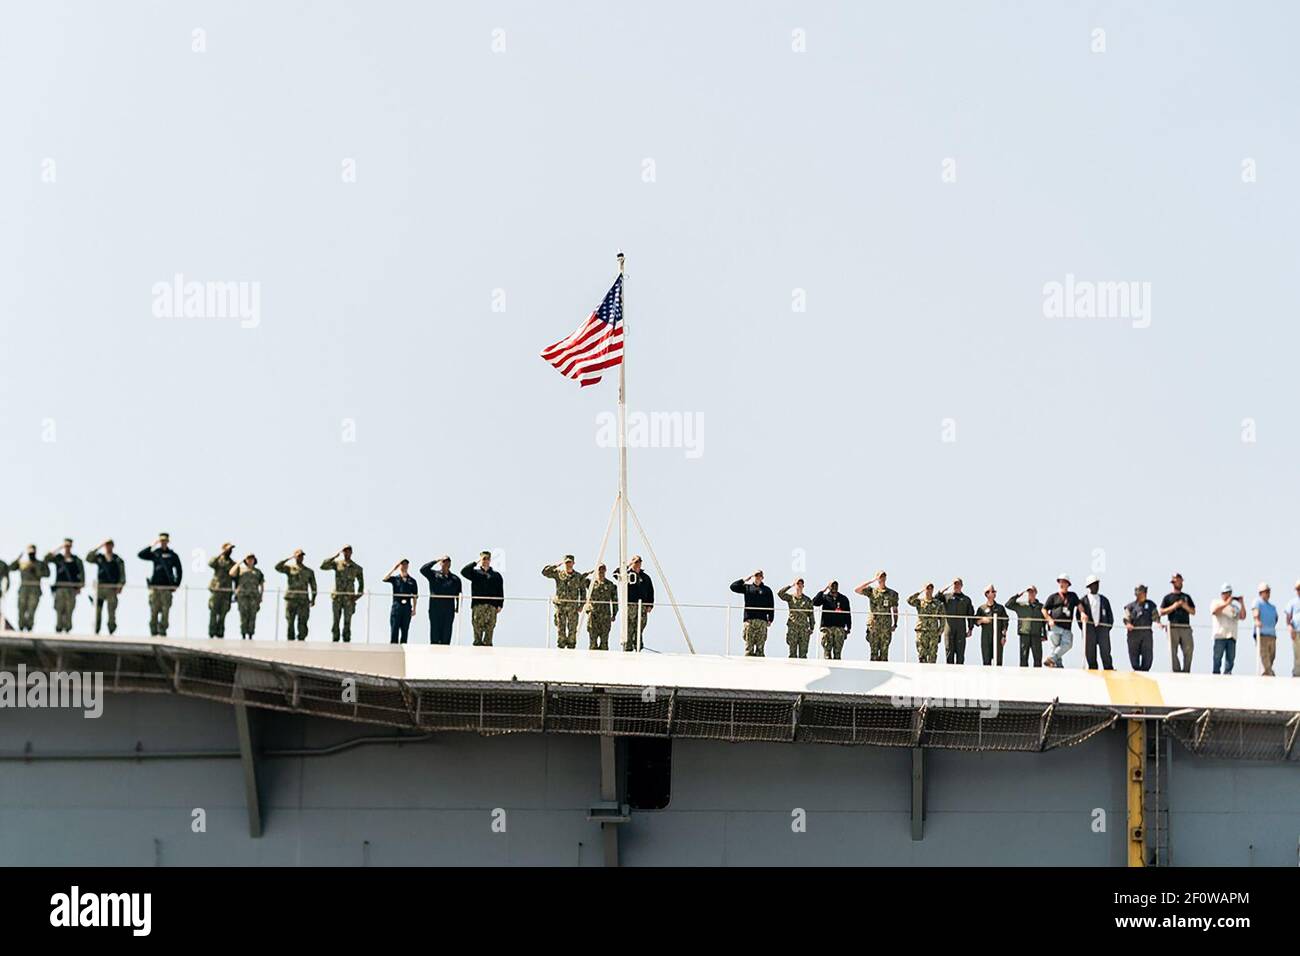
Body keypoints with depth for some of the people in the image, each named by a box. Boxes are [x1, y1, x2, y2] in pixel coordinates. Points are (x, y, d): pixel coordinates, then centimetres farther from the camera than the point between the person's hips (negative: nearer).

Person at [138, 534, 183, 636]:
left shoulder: (173, 555, 8)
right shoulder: (155, 553, 9)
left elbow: (179, 571, 11)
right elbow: (140, 555, -2)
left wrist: (176, 585, 2)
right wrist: (151, 546, -7)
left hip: (167, 587, -1)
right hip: (154, 586, 1)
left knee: (165, 611, -4)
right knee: (153, 611, -1)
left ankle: (163, 631, 0)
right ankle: (153, 631, 4)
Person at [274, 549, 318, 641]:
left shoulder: (309, 571, 13)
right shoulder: (289, 568, 8)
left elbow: (313, 586, 13)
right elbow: (277, 567, -10)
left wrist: (313, 599, 2)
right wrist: (288, 559, -9)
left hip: (303, 600, 1)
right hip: (291, 598, -1)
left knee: (302, 623, -6)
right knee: (290, 622, -1)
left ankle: (301, 640, -4)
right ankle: (290, 641, 2)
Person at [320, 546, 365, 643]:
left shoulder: (357, 568, 8)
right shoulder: (337, 564, 6)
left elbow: (361, 584, 15)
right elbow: (323, 566, -8)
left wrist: (357, 596, 0)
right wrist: (335, 556, -9)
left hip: (349, 598, 0)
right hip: (337, 597, 0)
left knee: (347, 623, -3)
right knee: (336, 622, -1)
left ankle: (346, 642, -2)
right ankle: (335, 642, 1)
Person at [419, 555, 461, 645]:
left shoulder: (455, 579, 11)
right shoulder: (434, 575, 7)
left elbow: (458, 595, 12)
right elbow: (423, 569, -8)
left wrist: (458, 607, 2)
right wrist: (436, 560, -5)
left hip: (449, 610, 1)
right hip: (435, 609, -1)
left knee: (446, 637, 1)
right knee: (434, 635, -1)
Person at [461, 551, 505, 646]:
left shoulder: (496, 576, 16)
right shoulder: (475, 573, 14)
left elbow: (500, 592, 12)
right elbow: (463, 571, -4)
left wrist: (500, 605, 1)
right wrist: (475, 563, -1)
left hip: (491, 606, 1)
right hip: (478, 605, -1)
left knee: (490, 629, -4)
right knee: (477, 629, -6)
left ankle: (487, 645, -2)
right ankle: (477, 644, -4)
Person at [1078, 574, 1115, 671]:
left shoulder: (1104, 600, 16)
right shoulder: (1083, 600, 10)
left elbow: (1110, 615, 16)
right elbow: (1079, 615, 8)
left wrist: (1108, 628, 6)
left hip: (1103, 629, 1)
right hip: (1089, 629, -1)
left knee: (1106, 653, -7)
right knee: (1090, 654, -2)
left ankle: (1109, 671, -8)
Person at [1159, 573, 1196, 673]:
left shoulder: (1187, 597, 20)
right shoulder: (1168, 597, 10)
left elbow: (1193, 611, 15)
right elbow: (1161, 612, 2)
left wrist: (1185, 606, -3)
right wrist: (1174, 606, -8)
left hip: (1186, 628, 3)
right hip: (1173, 627, -3)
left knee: (1189, 650, -7)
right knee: (1173, 652, -6)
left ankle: (1186, 671, -3)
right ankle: (1176, 671, -5)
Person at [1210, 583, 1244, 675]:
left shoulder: (1234, 606, 21)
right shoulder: (1216, 603, 10)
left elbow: (1242, 616, 11)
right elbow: (1214, 611, -12)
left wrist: (1242, 604, 2)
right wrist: (1227, 603, -16)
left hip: (1232, 636, 4)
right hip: (1220, 636, -4)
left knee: (1230, 659, -1)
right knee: (1217, 658, -6)